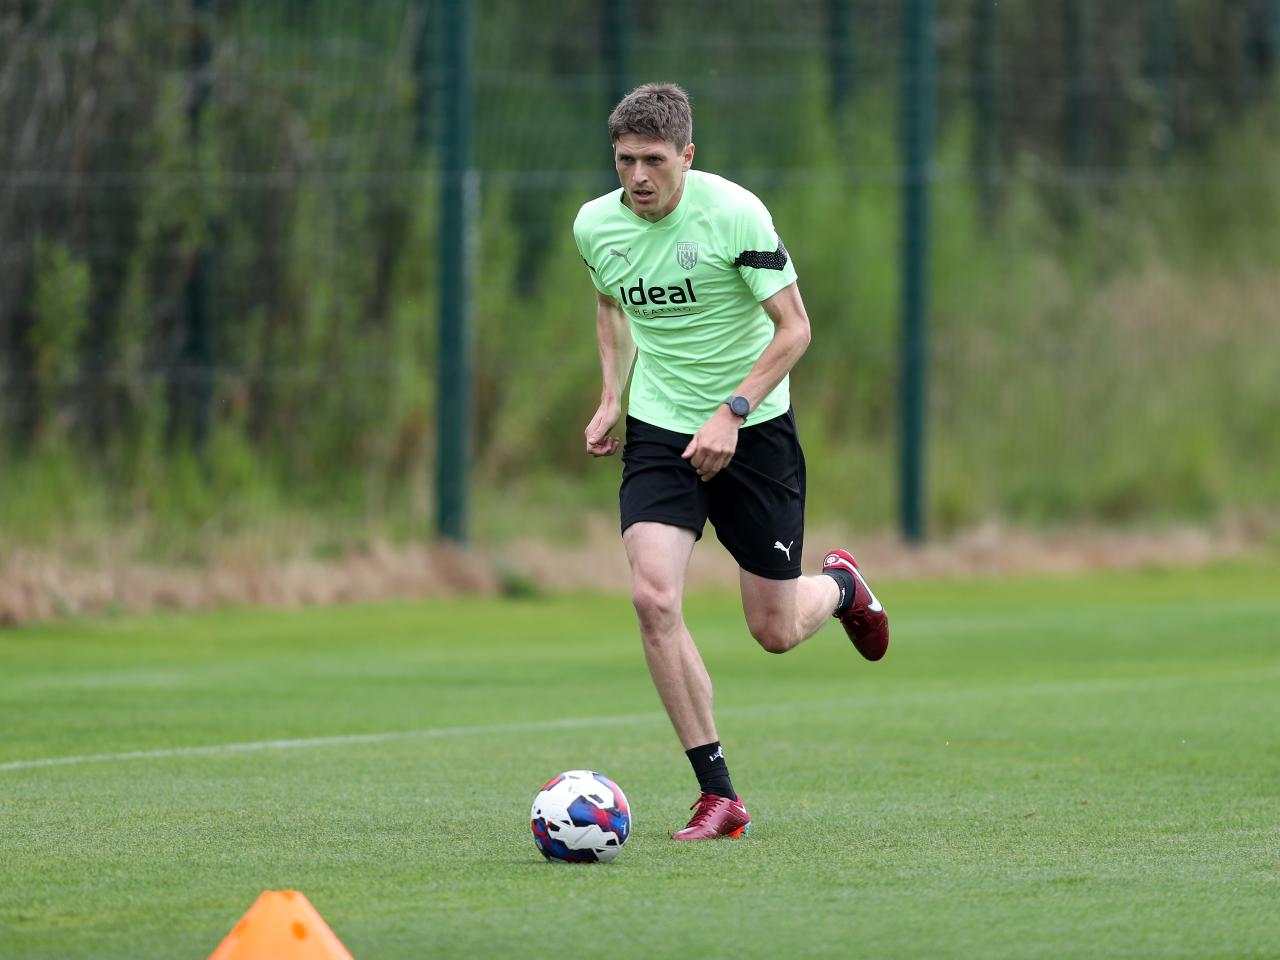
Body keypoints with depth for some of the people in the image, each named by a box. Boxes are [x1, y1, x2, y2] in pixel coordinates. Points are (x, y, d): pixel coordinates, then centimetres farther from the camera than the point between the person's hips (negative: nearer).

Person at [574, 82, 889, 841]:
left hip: (753, 429, -3)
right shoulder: (595, 225, -4)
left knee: (776, 632, 3)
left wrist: (732, 413, -24)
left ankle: (840, 586, 43)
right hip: (659, 431, 3)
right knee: (654, 597, -20)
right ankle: (719, 795, -13)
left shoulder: (734, 214, -18)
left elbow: (794, 328, -14)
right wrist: (611, 396, 6)